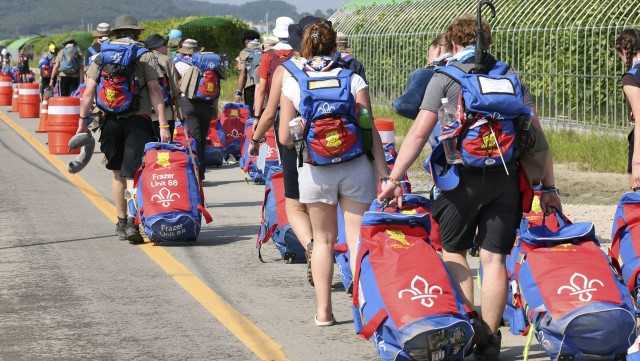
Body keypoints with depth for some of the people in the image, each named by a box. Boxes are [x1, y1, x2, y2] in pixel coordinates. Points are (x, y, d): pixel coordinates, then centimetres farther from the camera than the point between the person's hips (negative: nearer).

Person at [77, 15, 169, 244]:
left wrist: (83, 121, 5)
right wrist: (163, 125, -11)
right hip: (137, 122, -3)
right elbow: (155, 91, -9)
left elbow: (89, 93, 1)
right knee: (133, 175, -7)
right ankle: (132, 222, -23)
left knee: (118, 174, 15)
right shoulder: (145, 56, -1)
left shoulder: (100, 57, 7)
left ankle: (121, 223, 23)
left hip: (111, 122, 3)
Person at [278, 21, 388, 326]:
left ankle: (323, 310, 14)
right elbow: (369, 129, -7)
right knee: (358, 238, 3)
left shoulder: (293, 83, -3)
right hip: (356, 167, -1)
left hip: (315, 172, 1)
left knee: (324, 239, 13)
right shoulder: (353, 79, -3)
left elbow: (284, 137, -3)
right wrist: (383, 170, -3)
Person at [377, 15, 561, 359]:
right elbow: (537, 133, 8)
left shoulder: (446, 76, 3)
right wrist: (548, 187, 10)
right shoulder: (510, 76, 14)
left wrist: (393, 178, -3)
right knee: (494, 257, 6)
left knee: (453, 251, 14)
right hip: (507, 176, 3)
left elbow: (419, 132, -5)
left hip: (464, 175, -3)